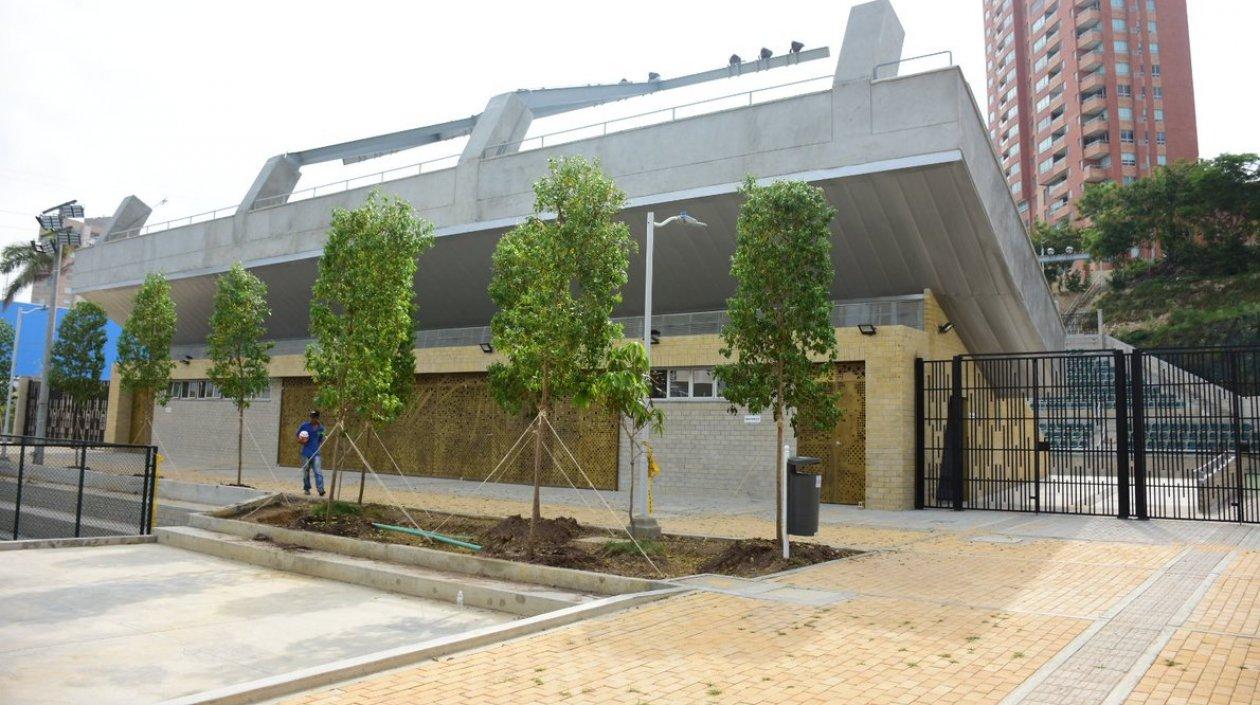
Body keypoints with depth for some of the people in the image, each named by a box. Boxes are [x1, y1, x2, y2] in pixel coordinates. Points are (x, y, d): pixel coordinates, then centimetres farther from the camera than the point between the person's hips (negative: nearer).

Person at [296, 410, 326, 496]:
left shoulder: (321, 428, 6)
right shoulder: (304, 426, -1)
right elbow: (298, 438, 8)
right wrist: (302, 441, -11)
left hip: (316, 453, 0)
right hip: (306, 453, 0)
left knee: (318, 472, -11)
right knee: (306, 472, 8)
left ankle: (320, 489, -16)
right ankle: (306, 488, 23)